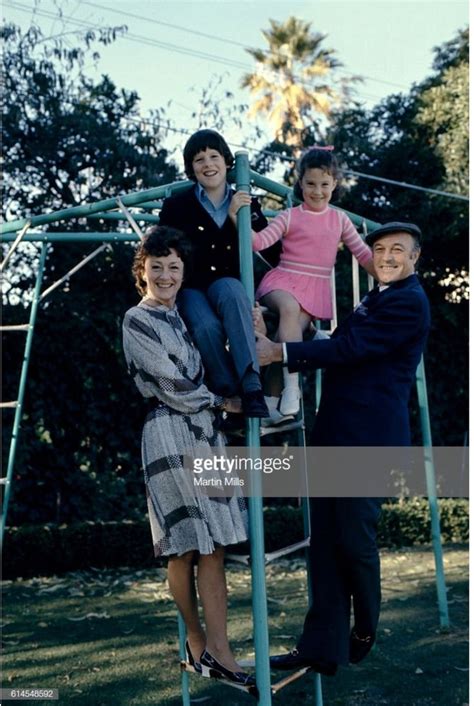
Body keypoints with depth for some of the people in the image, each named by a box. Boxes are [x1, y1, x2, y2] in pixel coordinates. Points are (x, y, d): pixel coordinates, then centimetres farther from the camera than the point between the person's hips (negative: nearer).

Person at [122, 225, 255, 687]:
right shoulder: (137, 322, -4)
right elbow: (174, 388, -10)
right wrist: (221, 401, 1)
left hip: (205, 434, 6)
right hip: (169, 436, -6)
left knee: (213, 547, 0)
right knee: (185, 548, 2)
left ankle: (216, 650, 3)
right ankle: (198, 640, 19)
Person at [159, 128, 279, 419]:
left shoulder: (246, 204, 12)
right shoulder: (176, 206, 7)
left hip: (230, 286, 1)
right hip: (190, 288, -1)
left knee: (229, 291, -38)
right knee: (207, 327, -36)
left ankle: (252, 389, -44)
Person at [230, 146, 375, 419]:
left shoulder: (340, 219, 13)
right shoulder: (290, 216, 5)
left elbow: (365, 255, 13)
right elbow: (258, 241, -6)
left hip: (316, 289, 1)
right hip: (284, 281, -1)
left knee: (290, 331, -26)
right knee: (289, 307, -37)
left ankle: (271, 401, -20)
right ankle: (291, 385, -36)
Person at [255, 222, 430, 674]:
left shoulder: (408, 302, -8)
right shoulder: (377, 298, 23)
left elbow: (349, 347, -17)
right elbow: (344, 346, 22)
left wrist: (279, 352, -18)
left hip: (367, 439, -9)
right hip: (335, 435, 9)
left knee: (354, 539, -2)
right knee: (325, 541, 5)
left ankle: (364, 631, 24)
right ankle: (323, 648, 9)